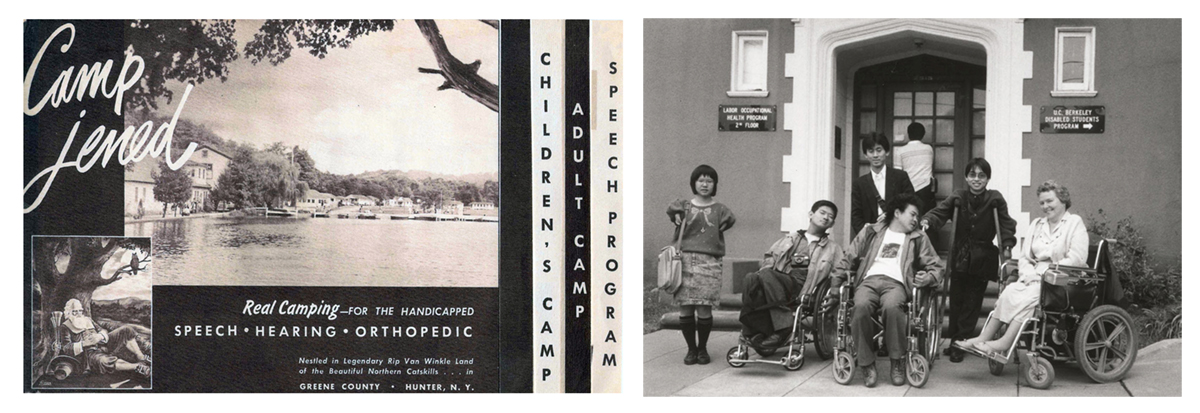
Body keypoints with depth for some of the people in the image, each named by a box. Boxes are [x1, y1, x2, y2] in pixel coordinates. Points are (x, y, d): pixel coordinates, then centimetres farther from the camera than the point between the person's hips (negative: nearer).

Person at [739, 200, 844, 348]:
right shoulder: (791, 238, 32)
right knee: (750, 279, -33)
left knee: (767, 276, -36)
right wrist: (767, 266, 4)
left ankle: (783, 328, -39)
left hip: (801, 284, -3)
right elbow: (769, 257, 27)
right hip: (778, 278, 3)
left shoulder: (833, 249, 26)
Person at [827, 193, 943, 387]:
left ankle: (897, 362, -21)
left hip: (895, 283, 0)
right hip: (869, 280, 0)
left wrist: (928, 277, -5)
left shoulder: (918, 238, 24)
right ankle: (867, 364, -24)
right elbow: (848, 258, 20)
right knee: (861, 306, -36)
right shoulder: (871, 231, 23)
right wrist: (834, 289, 10)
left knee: (891, 306, -38)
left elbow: (936, 265, 20)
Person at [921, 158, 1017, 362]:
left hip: (983, 259, -1)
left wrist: (1007, 246, -15)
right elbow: (939, 212, -11)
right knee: (956, 301, 2)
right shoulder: (958, 198, 0)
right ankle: (954, 341, 13)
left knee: (972, 303, 3)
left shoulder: (995, 199, -2)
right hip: (960, 257, 1)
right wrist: (927, 221, -32)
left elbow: (1006, 224, -2)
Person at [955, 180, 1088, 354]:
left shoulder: (1075, 223, 3)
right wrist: (1029, 274, -7)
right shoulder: (1036, 225, 22)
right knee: (1010, 291, -24)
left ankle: (1004, 342, -39)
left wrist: (1046, 274, -16)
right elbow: (1024, 258, 16)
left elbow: (1077, 259, -10)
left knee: (1029, 296, -32)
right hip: (1035, 278, 5)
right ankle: (984, 339, -31)